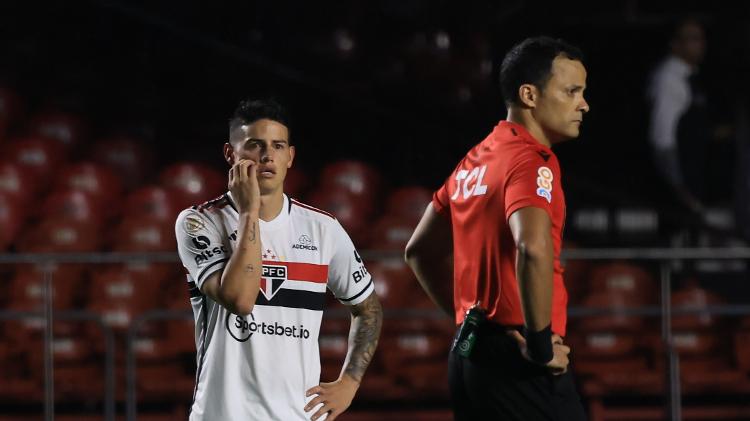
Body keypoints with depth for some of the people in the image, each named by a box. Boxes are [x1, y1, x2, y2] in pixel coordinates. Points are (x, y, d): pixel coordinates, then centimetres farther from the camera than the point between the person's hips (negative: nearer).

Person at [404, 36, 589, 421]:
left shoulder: (473, 162, 16)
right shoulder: (530, 161, -11)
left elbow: (420, 251, 27)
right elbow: (533, 248, -30)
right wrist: (541, 343, -21)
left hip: (467, 356, 9)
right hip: (516, 361, -9)